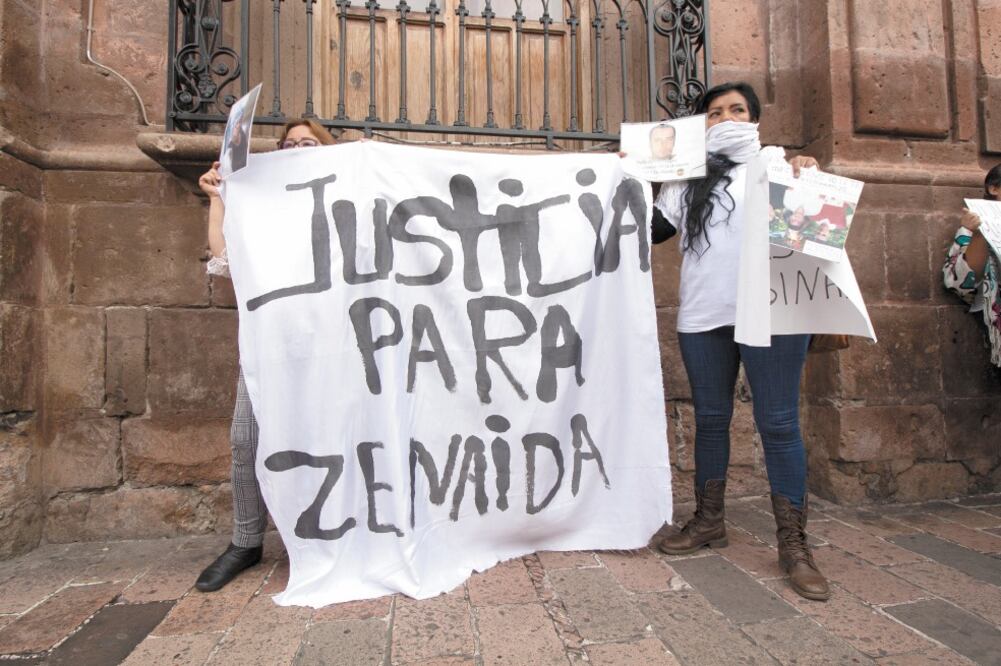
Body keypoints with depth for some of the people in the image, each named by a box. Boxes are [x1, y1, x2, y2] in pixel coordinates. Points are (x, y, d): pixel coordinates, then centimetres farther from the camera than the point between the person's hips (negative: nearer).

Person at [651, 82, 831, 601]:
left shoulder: (775, 163, 12)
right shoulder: (689, 178, 16)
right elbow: (652, 229, 11)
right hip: (702, 317, 3)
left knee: (778, 424, -3)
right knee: (710, 419, 10)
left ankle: (793, 544, 6)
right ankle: (708, 522, 24)